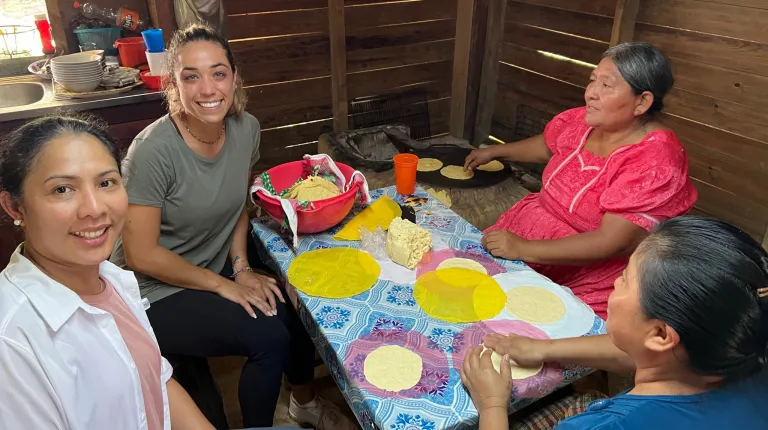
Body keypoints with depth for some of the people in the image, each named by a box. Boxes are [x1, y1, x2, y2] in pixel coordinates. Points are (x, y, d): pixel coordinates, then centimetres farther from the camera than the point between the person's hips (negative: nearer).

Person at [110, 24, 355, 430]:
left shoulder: (246, 128, -9)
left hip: (218, 266, 6)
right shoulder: (155, 150, -26)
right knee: (269, 336, -20)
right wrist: (222, 285, -15)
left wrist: (241, 266, -6)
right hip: (157, 292, -6)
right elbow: (140, 254, -20)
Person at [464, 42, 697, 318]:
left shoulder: (655, 162, -24)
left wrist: (523, 249, -30)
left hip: (583, 284, -7)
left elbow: (613, 243, -29)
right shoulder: (583, 121, -2)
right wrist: (494, 152, 23)